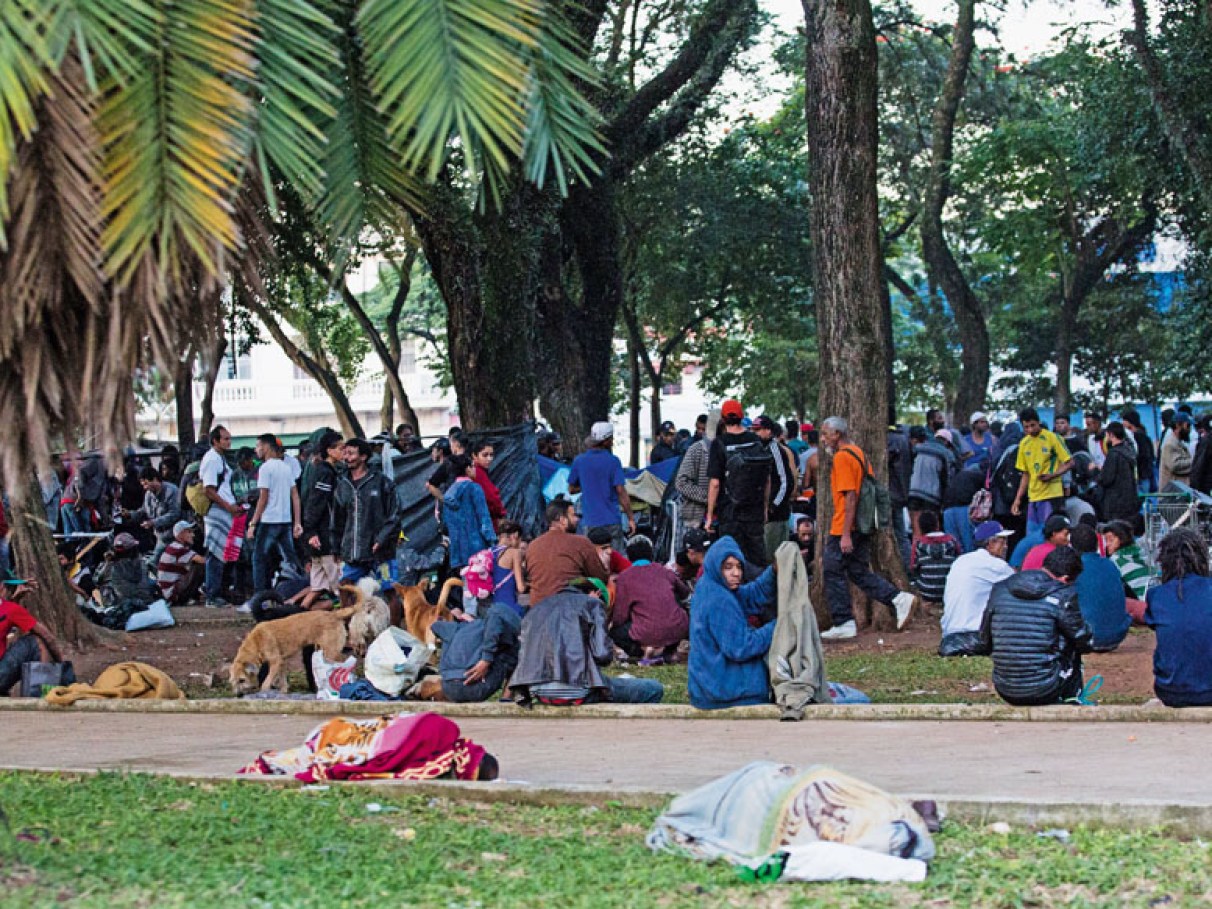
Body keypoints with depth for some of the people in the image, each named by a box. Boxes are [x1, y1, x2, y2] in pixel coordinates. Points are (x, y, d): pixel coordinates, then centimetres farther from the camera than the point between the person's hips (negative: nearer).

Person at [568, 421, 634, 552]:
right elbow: (621, 491, -9)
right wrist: (631, 518, -3)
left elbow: (571, 489, 11)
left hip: (591, 521, 2)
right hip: (612, 520, -2)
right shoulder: (613, 461, -7)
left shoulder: (579, 461, 1)